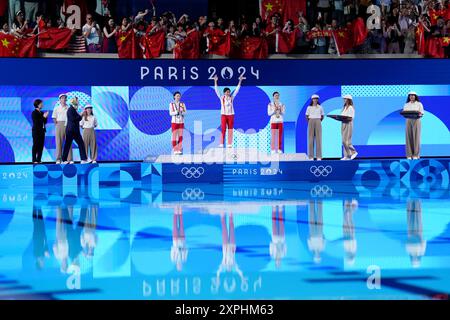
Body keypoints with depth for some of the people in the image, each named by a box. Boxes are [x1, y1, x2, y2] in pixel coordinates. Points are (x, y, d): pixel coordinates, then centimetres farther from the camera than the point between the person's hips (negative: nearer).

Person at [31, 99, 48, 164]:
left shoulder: (41, 113, 14)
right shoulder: (34, 113, -6)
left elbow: (45, 122, 14)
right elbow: (36, 122, -15)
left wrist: (45, 117, -4)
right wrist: (43, 117, -17)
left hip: (42, 131, 7)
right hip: (36, 131, -7)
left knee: (41, 146, 4)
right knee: (36, 146, -5)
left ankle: (39, 160, 7)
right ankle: (34, 160, -3)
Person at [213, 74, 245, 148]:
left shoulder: (231, 97, 5)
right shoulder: (222, 98, 0)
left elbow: (237, 90, 5)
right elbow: (216, 90, -6)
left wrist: (240, 81, 0)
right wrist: (215, 81, -14)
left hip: (231, 115, 2)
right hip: (224, 115, -2)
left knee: (230, 130, 2)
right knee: (223, 129, -6)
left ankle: (229, 144, 3)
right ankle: (221, 144, -6)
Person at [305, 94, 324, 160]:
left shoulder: (320, 107, 6)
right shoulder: (309, 107, 4)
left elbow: (322, 116, 14)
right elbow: (307, 116, 9)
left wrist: (319, 121, 4)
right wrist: (309, 121, 2)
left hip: (318, 122, 1)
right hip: (311, 122, -1)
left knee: (318, 139, -2)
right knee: (311, 139, -3)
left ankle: (318, 156, -1)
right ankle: (311, 156, -1)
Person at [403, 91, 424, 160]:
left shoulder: (419, 104, 5)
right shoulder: (406, 105, 13)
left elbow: (422, 113, 0)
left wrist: (419, 114, -22)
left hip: (416, 121, -2)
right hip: (408, 121, 2)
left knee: (416, 137, -5)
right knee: (409, 137, -3)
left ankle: (416, 154, -3)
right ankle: (409, 155, -1)